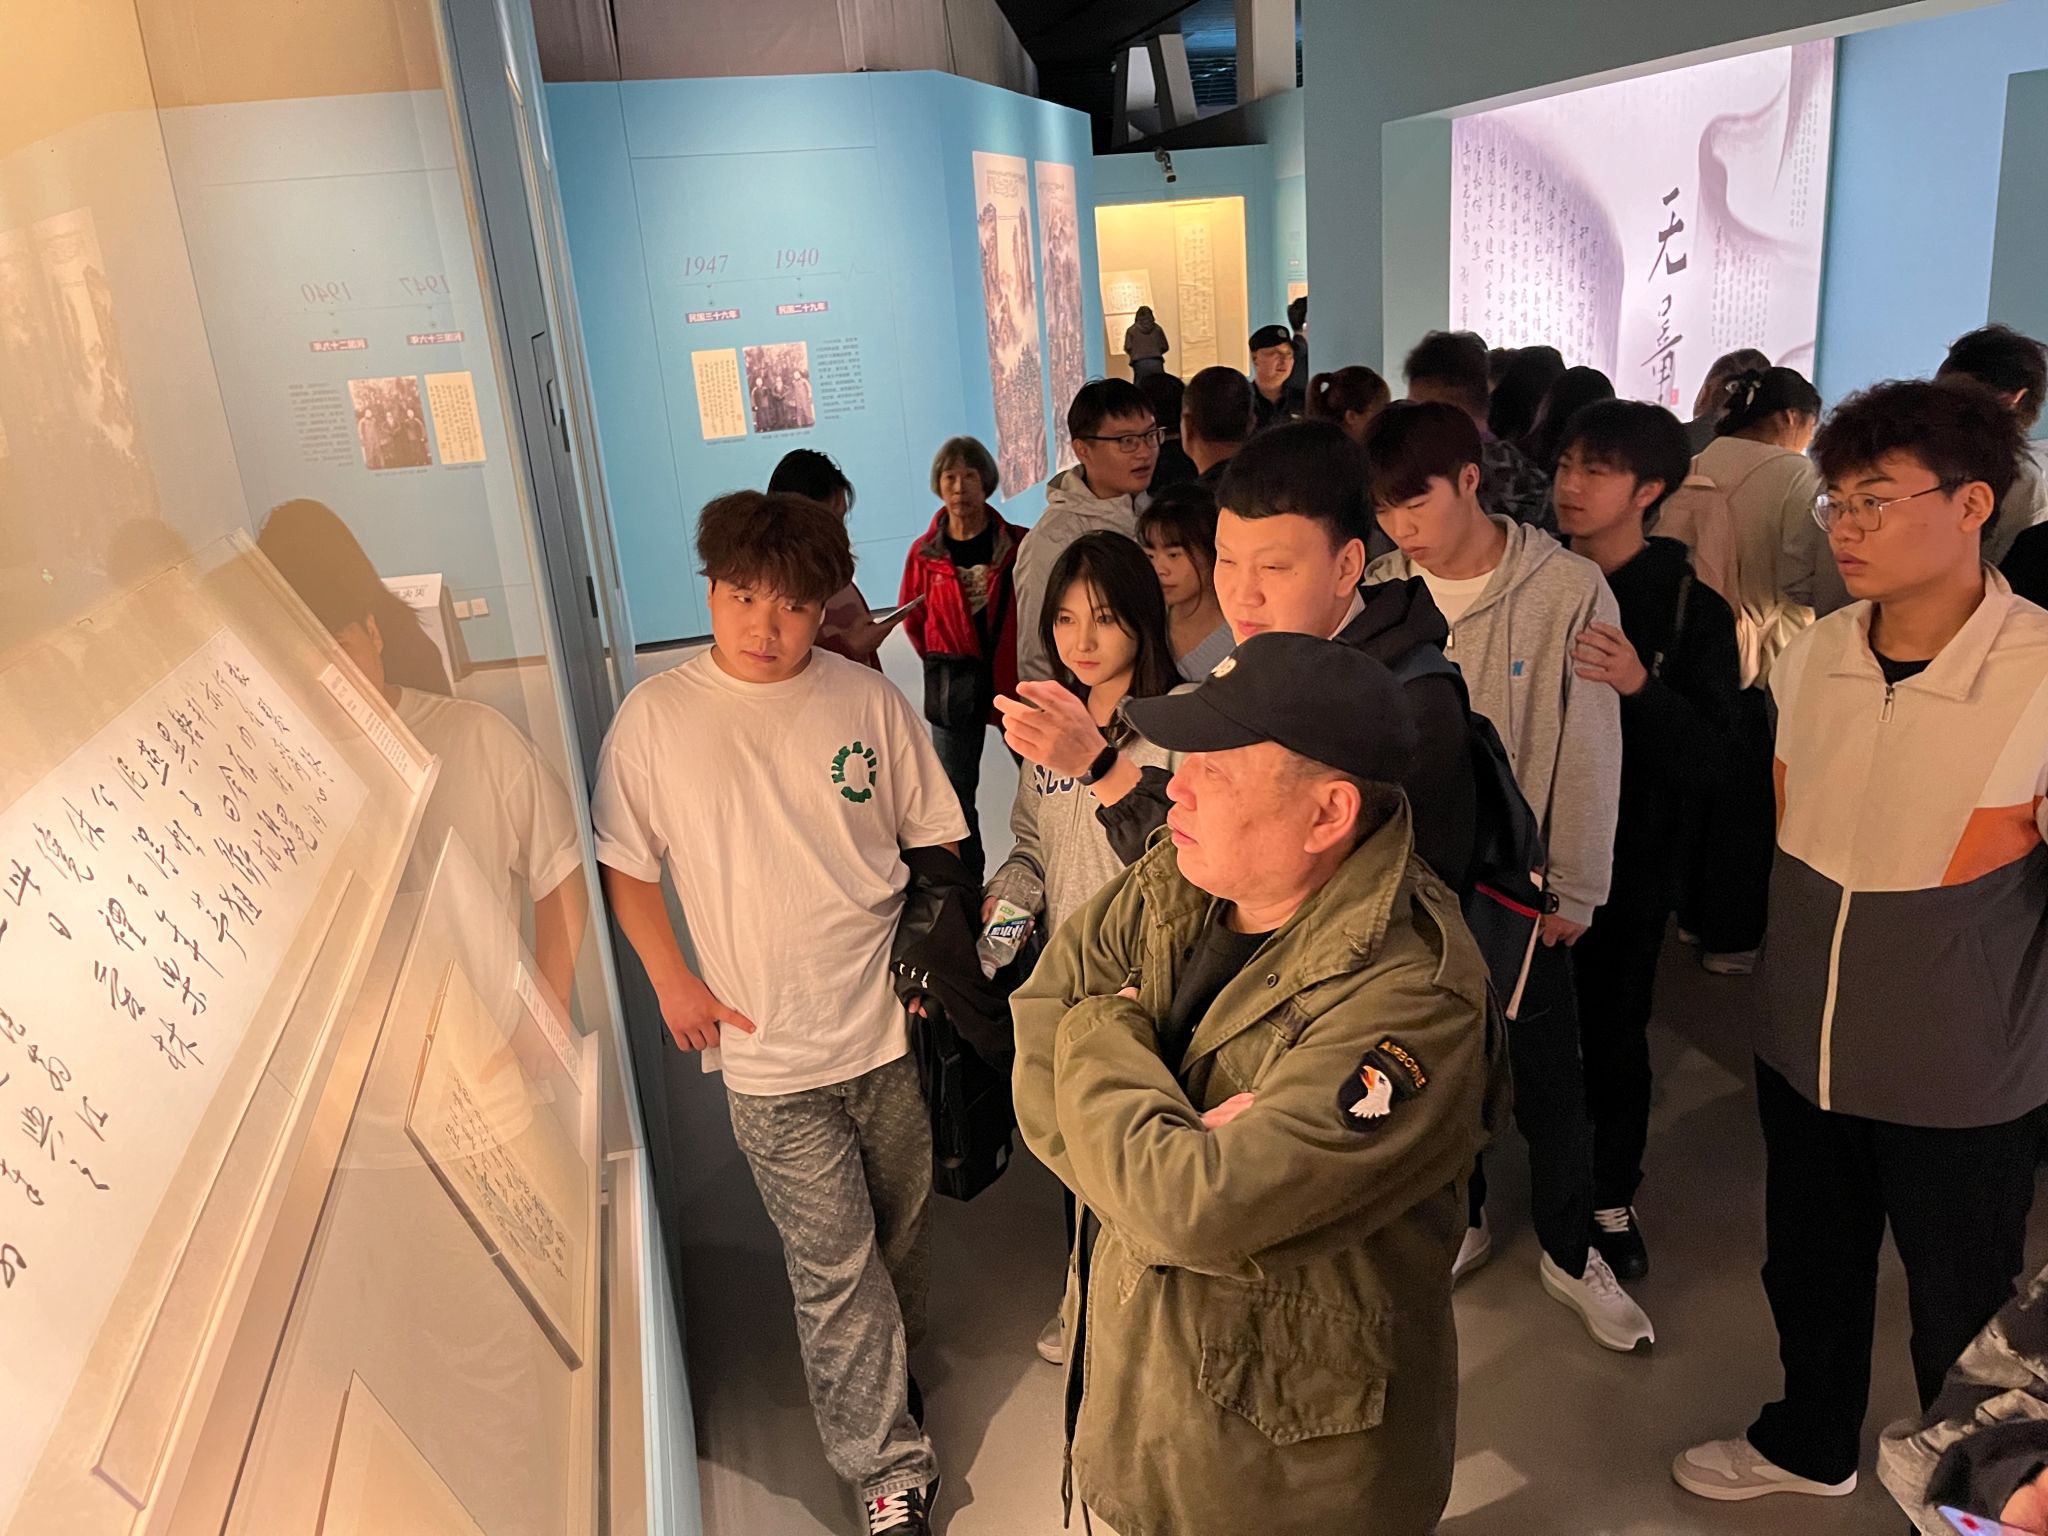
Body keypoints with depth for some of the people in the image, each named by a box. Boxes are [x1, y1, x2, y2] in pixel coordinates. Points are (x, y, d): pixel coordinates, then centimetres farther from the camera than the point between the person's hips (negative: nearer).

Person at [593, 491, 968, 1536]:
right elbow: (625, 864, 3)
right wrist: (673, 980, -4)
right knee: (833, 1265, 6)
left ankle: (891, 1365, 49)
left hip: (891, 1026, 2)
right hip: (771, 1055, -2)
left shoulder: (869, 701, -4)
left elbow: (934, 841, 6)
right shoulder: (657, 716, -6)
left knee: (901, 1228, 20)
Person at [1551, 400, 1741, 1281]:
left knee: (1613, 1031, 9)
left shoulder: (1691, 606, -7)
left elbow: (1707, 755, -13)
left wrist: (1641, 686, -30)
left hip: (1628, 857, -1)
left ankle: (1611, 1199, 29)